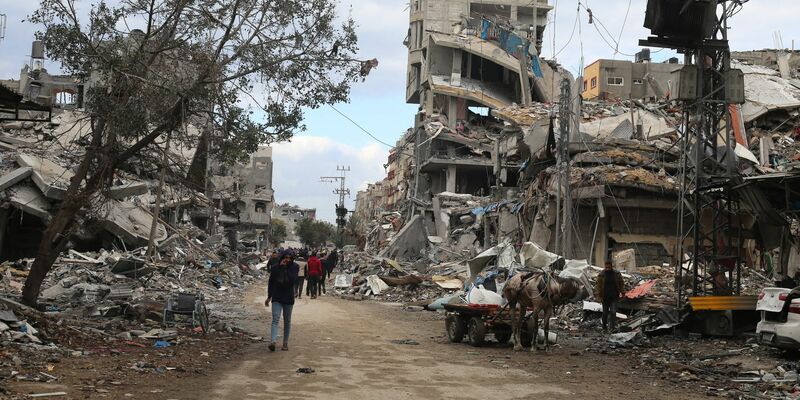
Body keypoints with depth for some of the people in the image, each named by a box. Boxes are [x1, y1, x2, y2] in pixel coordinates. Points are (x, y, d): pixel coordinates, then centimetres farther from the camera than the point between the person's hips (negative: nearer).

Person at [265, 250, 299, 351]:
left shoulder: (295, 267, -4)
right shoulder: (276, 268, -1)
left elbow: (293, 280, -19)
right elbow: (271, 282, 6)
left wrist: (286, 269, -20)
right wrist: (269, 297, 6)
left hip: (288, 298, 0)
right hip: (277, 298, 0)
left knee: (287, 321, 11)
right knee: (275, 319, -14)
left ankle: (285, 343, 22)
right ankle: (273, 342, -27)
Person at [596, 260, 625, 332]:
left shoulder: (617, 273, -2)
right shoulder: (601, 275, -6)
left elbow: (621, 283, 8)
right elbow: (598, 285, -6)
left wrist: (622, 292, 3)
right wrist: (598, 295, -13)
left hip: (614, 297, 0)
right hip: (605, 297, 0)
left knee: (613, 312, -12)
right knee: (605, 313, 9)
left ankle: (613, 326, -10)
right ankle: (604, 328, 23)